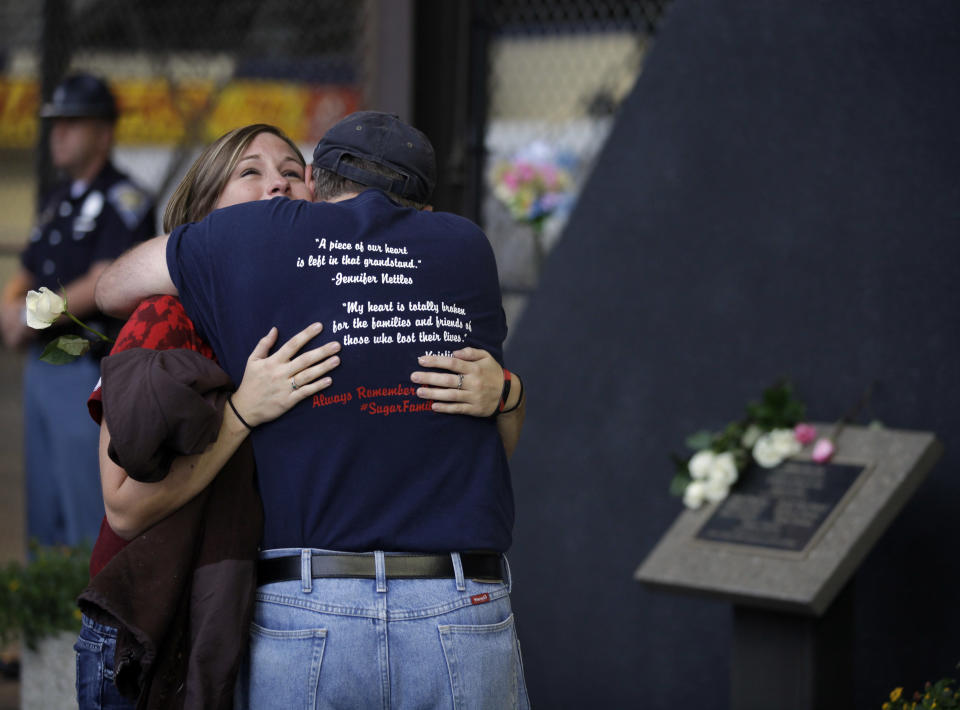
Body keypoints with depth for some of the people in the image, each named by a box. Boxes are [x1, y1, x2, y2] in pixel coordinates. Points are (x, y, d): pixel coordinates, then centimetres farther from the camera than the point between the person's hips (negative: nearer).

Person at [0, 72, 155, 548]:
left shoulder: (124, 201, -8)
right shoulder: (59, 200, 18)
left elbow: (102, 285, -18)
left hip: (90, 373, -8)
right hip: (42, 368, 9)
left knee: (89, 521, -8)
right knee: (44, 515, 11)